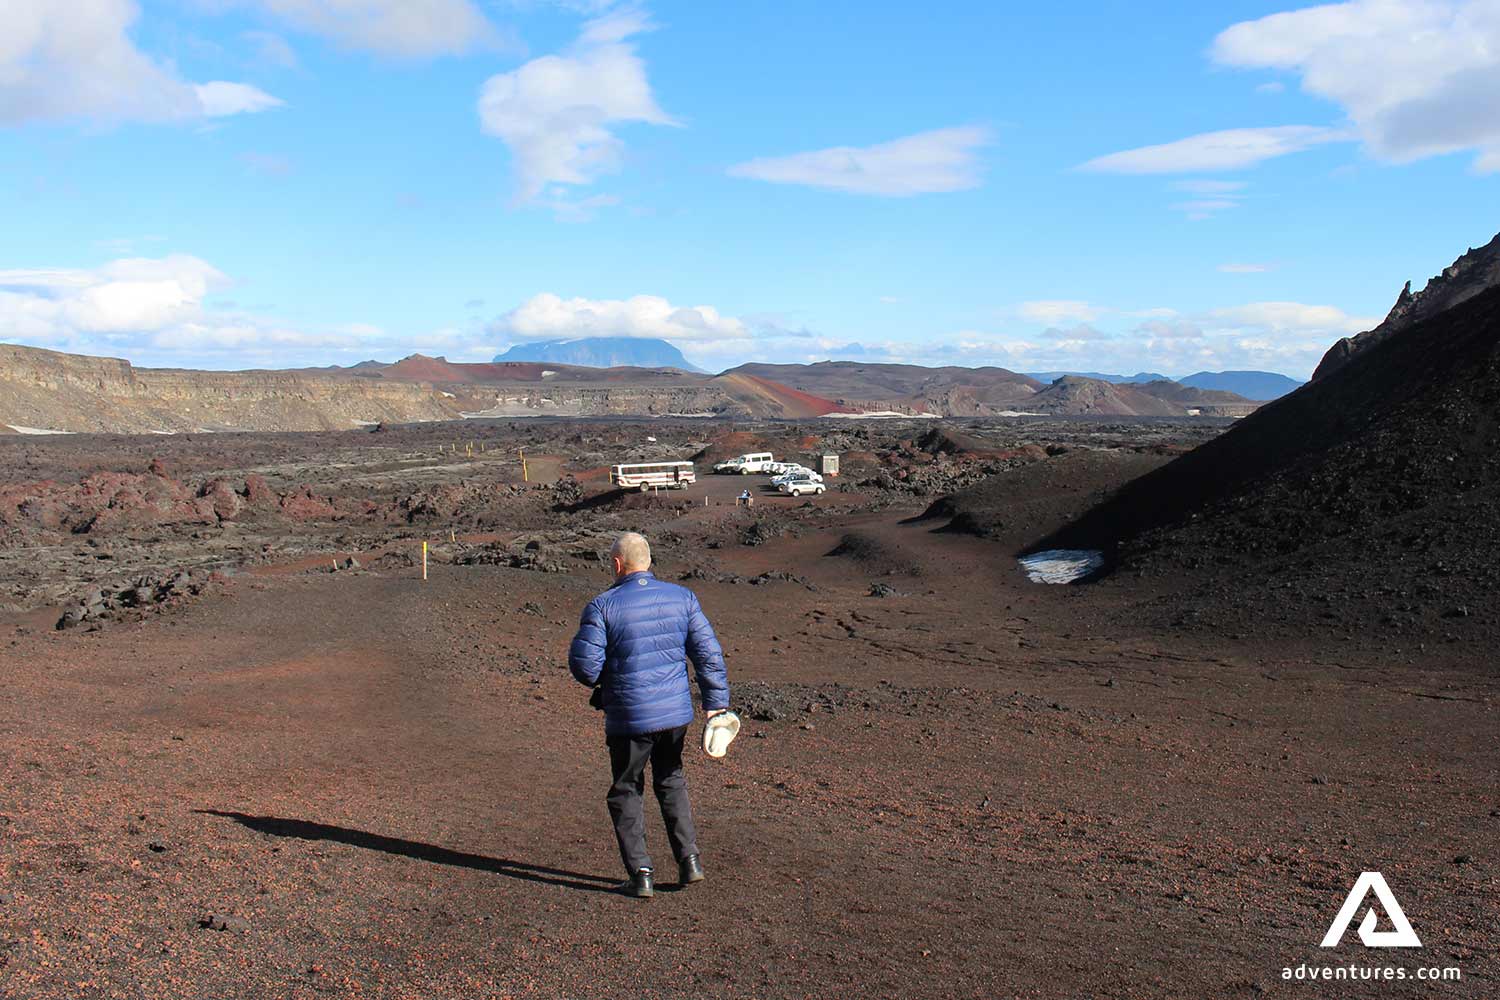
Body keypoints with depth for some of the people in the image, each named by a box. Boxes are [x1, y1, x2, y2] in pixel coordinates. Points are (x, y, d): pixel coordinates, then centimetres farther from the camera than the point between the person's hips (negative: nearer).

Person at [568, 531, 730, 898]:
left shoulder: (603, 606, -11)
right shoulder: (682, 597, 0)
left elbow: (584, 663, -13)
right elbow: (708, 653, 0)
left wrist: (599, 681, 10)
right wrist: (716, 703, 6)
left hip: (629, 717, -4)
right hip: (676, 711, 4)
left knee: (626, 791, 13)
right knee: (671, 781, 23)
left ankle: (640, 874, 11)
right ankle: (689, 860, 17)